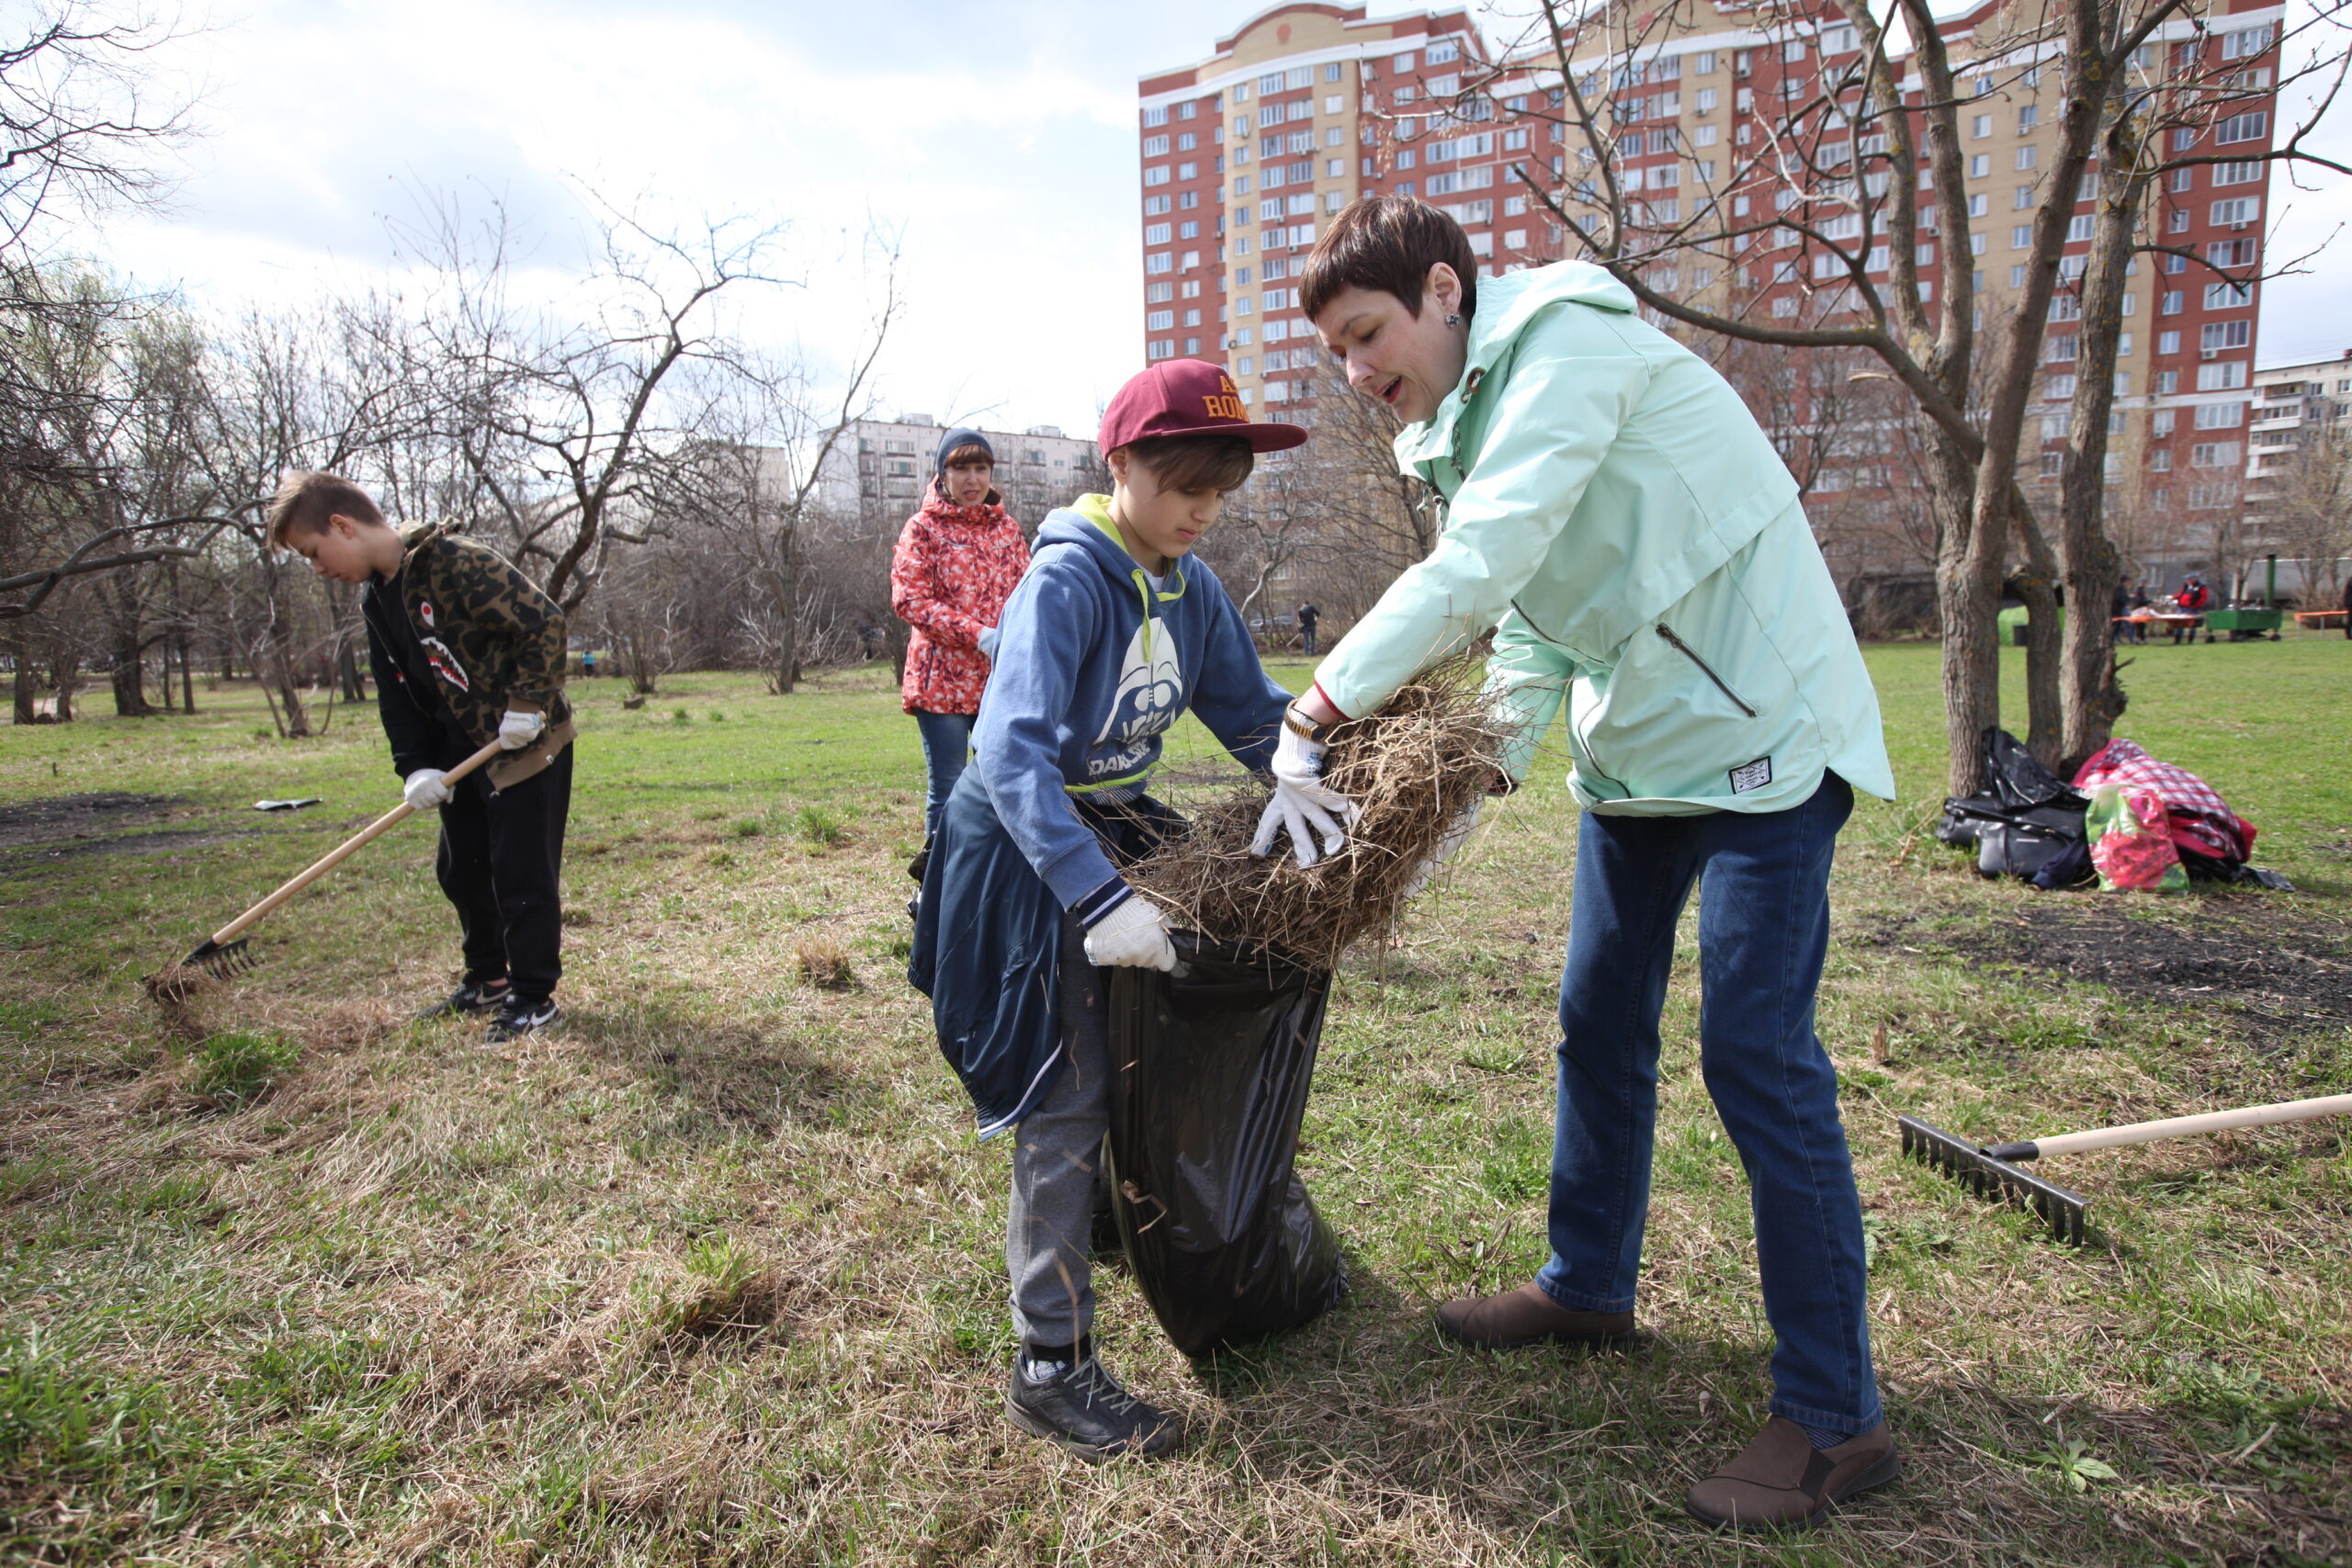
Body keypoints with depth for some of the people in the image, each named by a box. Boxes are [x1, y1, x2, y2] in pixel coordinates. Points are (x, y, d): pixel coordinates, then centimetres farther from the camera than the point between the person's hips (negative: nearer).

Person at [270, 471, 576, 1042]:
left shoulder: (457, 564, -20)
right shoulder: (376, 599, 8)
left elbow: (543, 621, -22)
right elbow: (398, 693, 10)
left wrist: (527, 701, -23)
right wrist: (416, 765, 0)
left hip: (528, 745, -9)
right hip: (463, 753, 9)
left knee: (521, 872, -5)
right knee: (460, 871, 16)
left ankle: (535, 998, 5)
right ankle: (487, 979, 32)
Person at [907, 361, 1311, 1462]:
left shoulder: (1192, 590, 1)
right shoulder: (1066, 582, -23)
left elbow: (1256, 716, 7)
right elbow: (1010, 754, -34)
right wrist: (1099, 899, -41)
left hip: (1115, 828, 8)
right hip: (1027, 850, -8)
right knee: (1067, 1102, -6)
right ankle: (1051, 1368, 5)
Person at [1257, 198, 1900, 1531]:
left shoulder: (1570, 347, -18)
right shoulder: (1465, 424, 10)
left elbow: (1477, 570, -31)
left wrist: (1310, 721, -30)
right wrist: (1486, 773, 1)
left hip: (1762, 730, -9)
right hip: (1636, 746, 9)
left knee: (1758, 1055, -7)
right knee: (1601, 1023, 15)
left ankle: (1837, 1416, 10)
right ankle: (1589, 1286, 34)